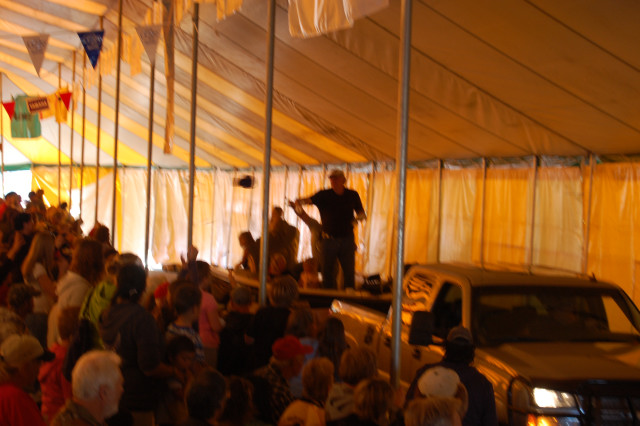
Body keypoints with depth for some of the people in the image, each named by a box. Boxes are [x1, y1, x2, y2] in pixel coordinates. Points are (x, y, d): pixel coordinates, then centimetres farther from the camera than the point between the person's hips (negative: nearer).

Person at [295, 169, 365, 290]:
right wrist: (300, 202, -38)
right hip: (329, 239, -1)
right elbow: (310, 200, -15)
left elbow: (362, 214, 12)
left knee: (349, 271, 2)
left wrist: (358, 217, -12)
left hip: (347, 239, 1)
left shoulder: (352, 195, 4)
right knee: (327, 272, 4)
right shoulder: (324, 195, -2)